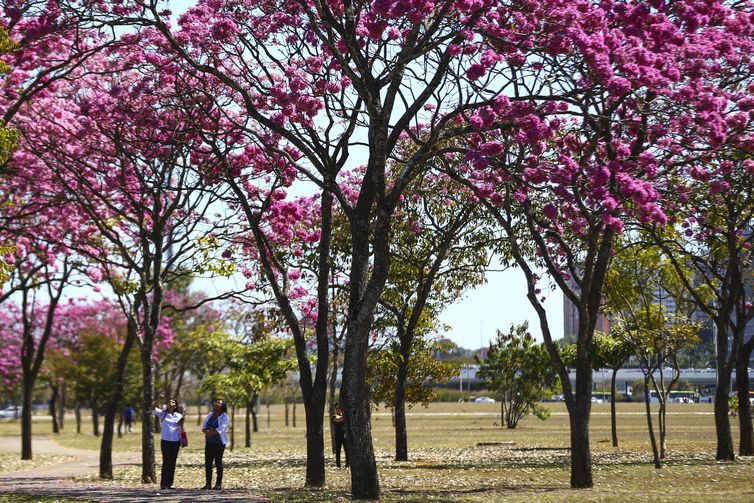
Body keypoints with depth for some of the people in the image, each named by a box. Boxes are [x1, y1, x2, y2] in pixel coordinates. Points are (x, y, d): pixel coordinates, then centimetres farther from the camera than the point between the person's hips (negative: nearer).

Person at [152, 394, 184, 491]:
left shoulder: (179, 416, 9)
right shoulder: (162, 413, 4)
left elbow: (181, 428, 11)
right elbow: (153, 407, -9)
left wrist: (181, 422, -8)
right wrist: (159, 399, -21)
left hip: (176, 441, 3)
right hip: (165, 440, -3)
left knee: (173, 462, 6)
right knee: (166, 462, -6)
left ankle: (169, 483, 12)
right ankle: (163, 483, -4)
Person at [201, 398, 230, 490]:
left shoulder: (224, 417, -4)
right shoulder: (210, 415, 15)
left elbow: (221, 429, -16)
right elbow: (204, 427, 7)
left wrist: (211, 432, -14)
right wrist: (207, 432, -14)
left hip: (219, 442, -6)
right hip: (209, 442, 6)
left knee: (218, 462, -3)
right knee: (208, 463, 3)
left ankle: (218, 484, 1)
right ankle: (208, 483, 7)